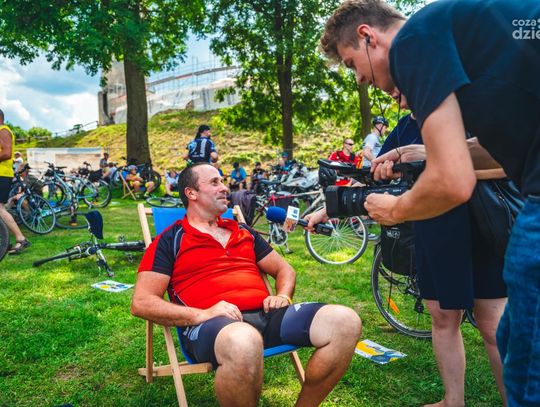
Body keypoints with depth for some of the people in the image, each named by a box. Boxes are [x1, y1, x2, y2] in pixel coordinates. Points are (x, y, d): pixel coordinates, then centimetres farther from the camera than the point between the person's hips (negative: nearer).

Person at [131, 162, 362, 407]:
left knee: (345, 321, -16)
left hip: (266, 314, 6)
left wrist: (283, 296, 6)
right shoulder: (170, 240, 9)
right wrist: (201, 314, -15)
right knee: (244, 343, -43)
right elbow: (141, 303, -1)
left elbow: (284, 269, 31)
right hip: (212, 324, -5)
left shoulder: (243, 232, 25)